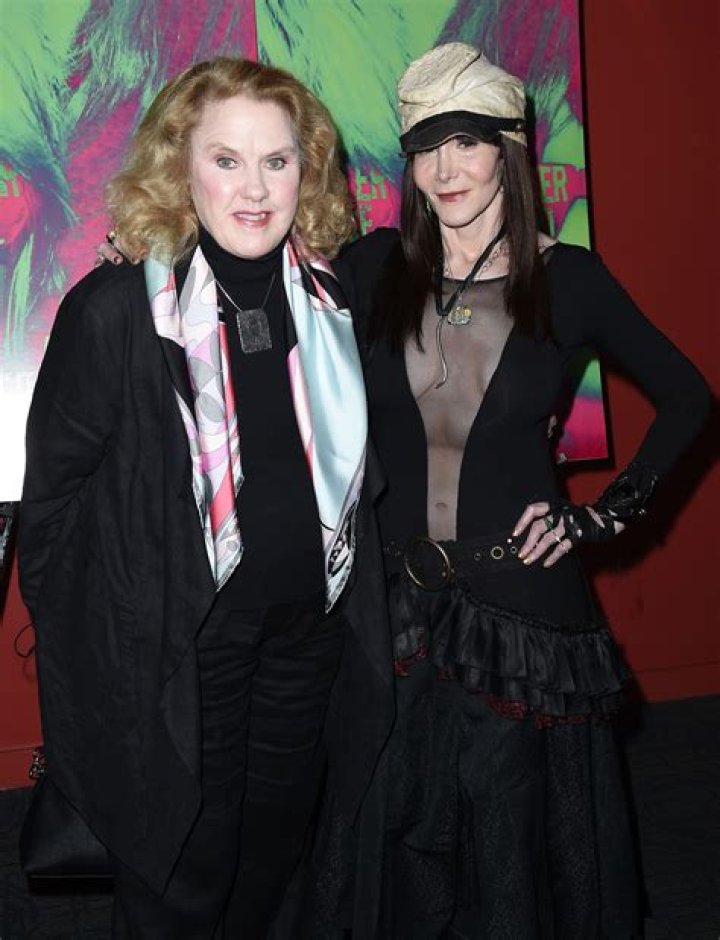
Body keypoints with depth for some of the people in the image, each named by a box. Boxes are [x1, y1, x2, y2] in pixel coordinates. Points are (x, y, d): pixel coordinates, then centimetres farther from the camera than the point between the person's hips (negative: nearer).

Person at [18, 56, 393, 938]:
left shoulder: (333, 300, -2)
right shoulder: (114, 308, -16)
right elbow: (55, 486, -8)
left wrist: (358, 610, 12)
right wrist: (67, 631, -4)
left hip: (307, 628, 5)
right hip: (168, 648, -4)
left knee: (275, 854, 23)